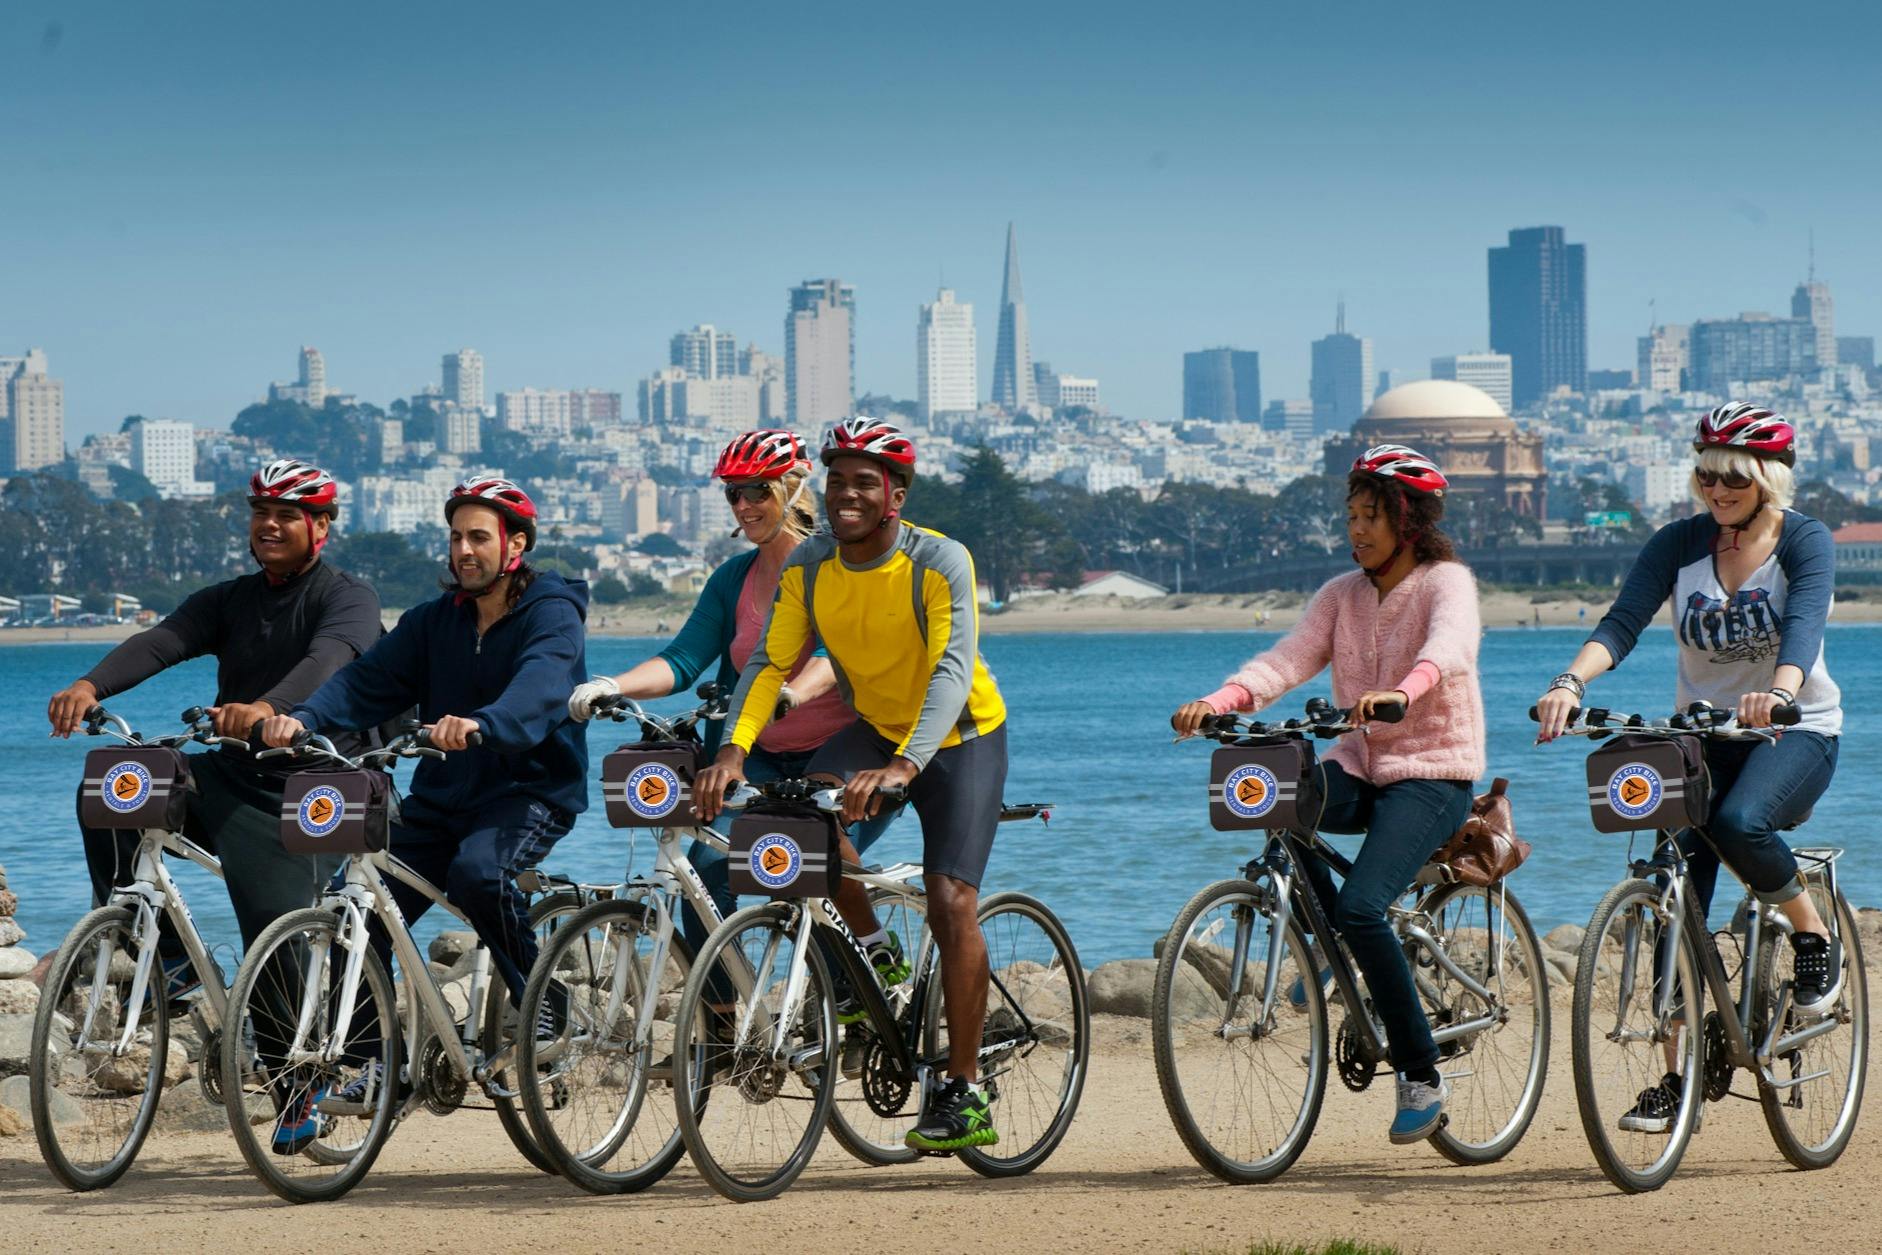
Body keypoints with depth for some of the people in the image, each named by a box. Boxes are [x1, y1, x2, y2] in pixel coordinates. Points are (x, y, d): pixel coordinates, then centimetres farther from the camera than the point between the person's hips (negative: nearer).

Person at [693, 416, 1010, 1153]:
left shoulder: (939, 563, -25)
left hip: (960, 739, -4)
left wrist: (905, 765, -52)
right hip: (874, 727, 4)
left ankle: (965, 1096, -7)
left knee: (951, 904, -16)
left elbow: (952, 670, -36)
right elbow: (770, 662, -15)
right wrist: (733, 749, -34)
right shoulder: (808, 568, -11)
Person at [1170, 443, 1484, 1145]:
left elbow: (1449, 647, -29)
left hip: (1432, 775, -6)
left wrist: (1401, 693, -51)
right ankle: (1336, 945, -2)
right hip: (1360, 768, 6)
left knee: (1361, 907, -26)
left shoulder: (1447, 582, -6)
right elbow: (1288, 659, -4)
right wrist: (1218, 703, -24)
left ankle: (1421, 1077, -12)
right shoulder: (1342, 595, 10)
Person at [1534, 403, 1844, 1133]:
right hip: (1702, 734, 4)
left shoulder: (1805, 542, -9)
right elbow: (1623, 622, -13)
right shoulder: (1680, 544, 0)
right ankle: (1677, 1080, 0)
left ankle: (1815, 938, -7)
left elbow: (1804, 624, -27)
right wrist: (1570, 682, -34)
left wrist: (1778, 691, -49)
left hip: (1795, 730, -4)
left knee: (1738, 822, -35)